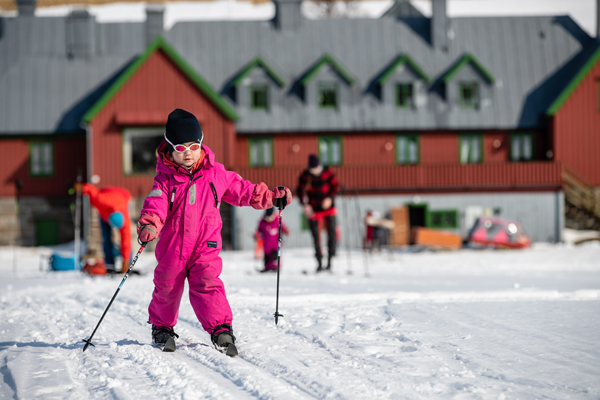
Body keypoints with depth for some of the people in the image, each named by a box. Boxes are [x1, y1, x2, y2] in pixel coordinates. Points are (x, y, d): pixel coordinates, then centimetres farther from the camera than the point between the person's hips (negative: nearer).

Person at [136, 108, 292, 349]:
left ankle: (220, 328, -17)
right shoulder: (166, 179, -5)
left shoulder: (216, 174, 2)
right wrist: (149, 226, -38)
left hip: (206, 246, 0)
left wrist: (272, 197, 13)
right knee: (167, 288, 12)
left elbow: (242, 191, 14)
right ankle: (161, 327, 35)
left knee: (207, 286, -17)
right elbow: (156, 204, -18)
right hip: (172, 247, 0)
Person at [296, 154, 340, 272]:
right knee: (316, 237, -2)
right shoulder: (305, 176, -9)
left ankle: (330, 260, 7)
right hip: (314, 210, -1)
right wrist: (305, 204, -14)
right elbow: (300, 191, -1)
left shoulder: (327, 172, -8)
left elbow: (335, 187, -1)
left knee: (332, 234, -3)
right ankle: (319, 263, 6)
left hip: (328, 208, 1)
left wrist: (330, 198, -17)